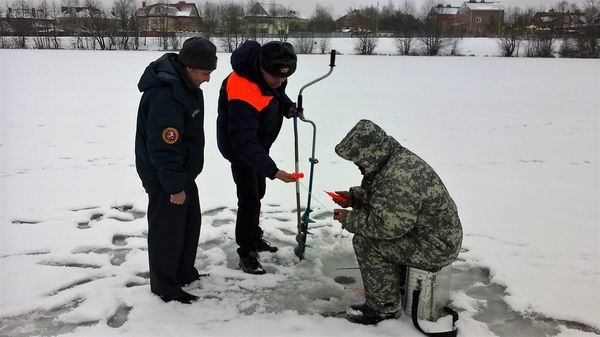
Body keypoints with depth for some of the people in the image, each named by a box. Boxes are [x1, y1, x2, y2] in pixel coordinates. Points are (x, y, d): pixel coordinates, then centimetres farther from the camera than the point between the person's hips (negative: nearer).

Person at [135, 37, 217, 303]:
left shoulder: (185, 81, 3)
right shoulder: (165, 94, -30)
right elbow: (163, 147, -29)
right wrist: (175, 187, -22)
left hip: (182, 170, 10)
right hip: (163, 176, -10)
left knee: (190, 222, 20)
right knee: (167, 229, 4)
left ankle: (185, 272, 37)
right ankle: (164, 285, 22)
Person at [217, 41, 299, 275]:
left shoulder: (270, 72, -14)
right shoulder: (243, 93, -40)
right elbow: (244, 143, -41)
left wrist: (287, 106, -6)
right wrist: (273, 171, -46)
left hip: (259, 142, 9)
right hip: (239, 148, -9)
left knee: (257, 192, 20)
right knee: (249, 200, -7)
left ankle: (254, 238, 39)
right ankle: (246, 253, 10)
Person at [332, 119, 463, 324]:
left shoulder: (399, 177, -30)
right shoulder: (396, 158, 3)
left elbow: (388, 226, -32)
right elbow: (380, 197, 20)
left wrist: (349, 219, -18)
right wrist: (354, 197, 4)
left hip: (435, 246, -10)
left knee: (364, 242, -15)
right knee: (367, 226, 16)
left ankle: (383, 307, 0)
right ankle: (395, 283, 28)